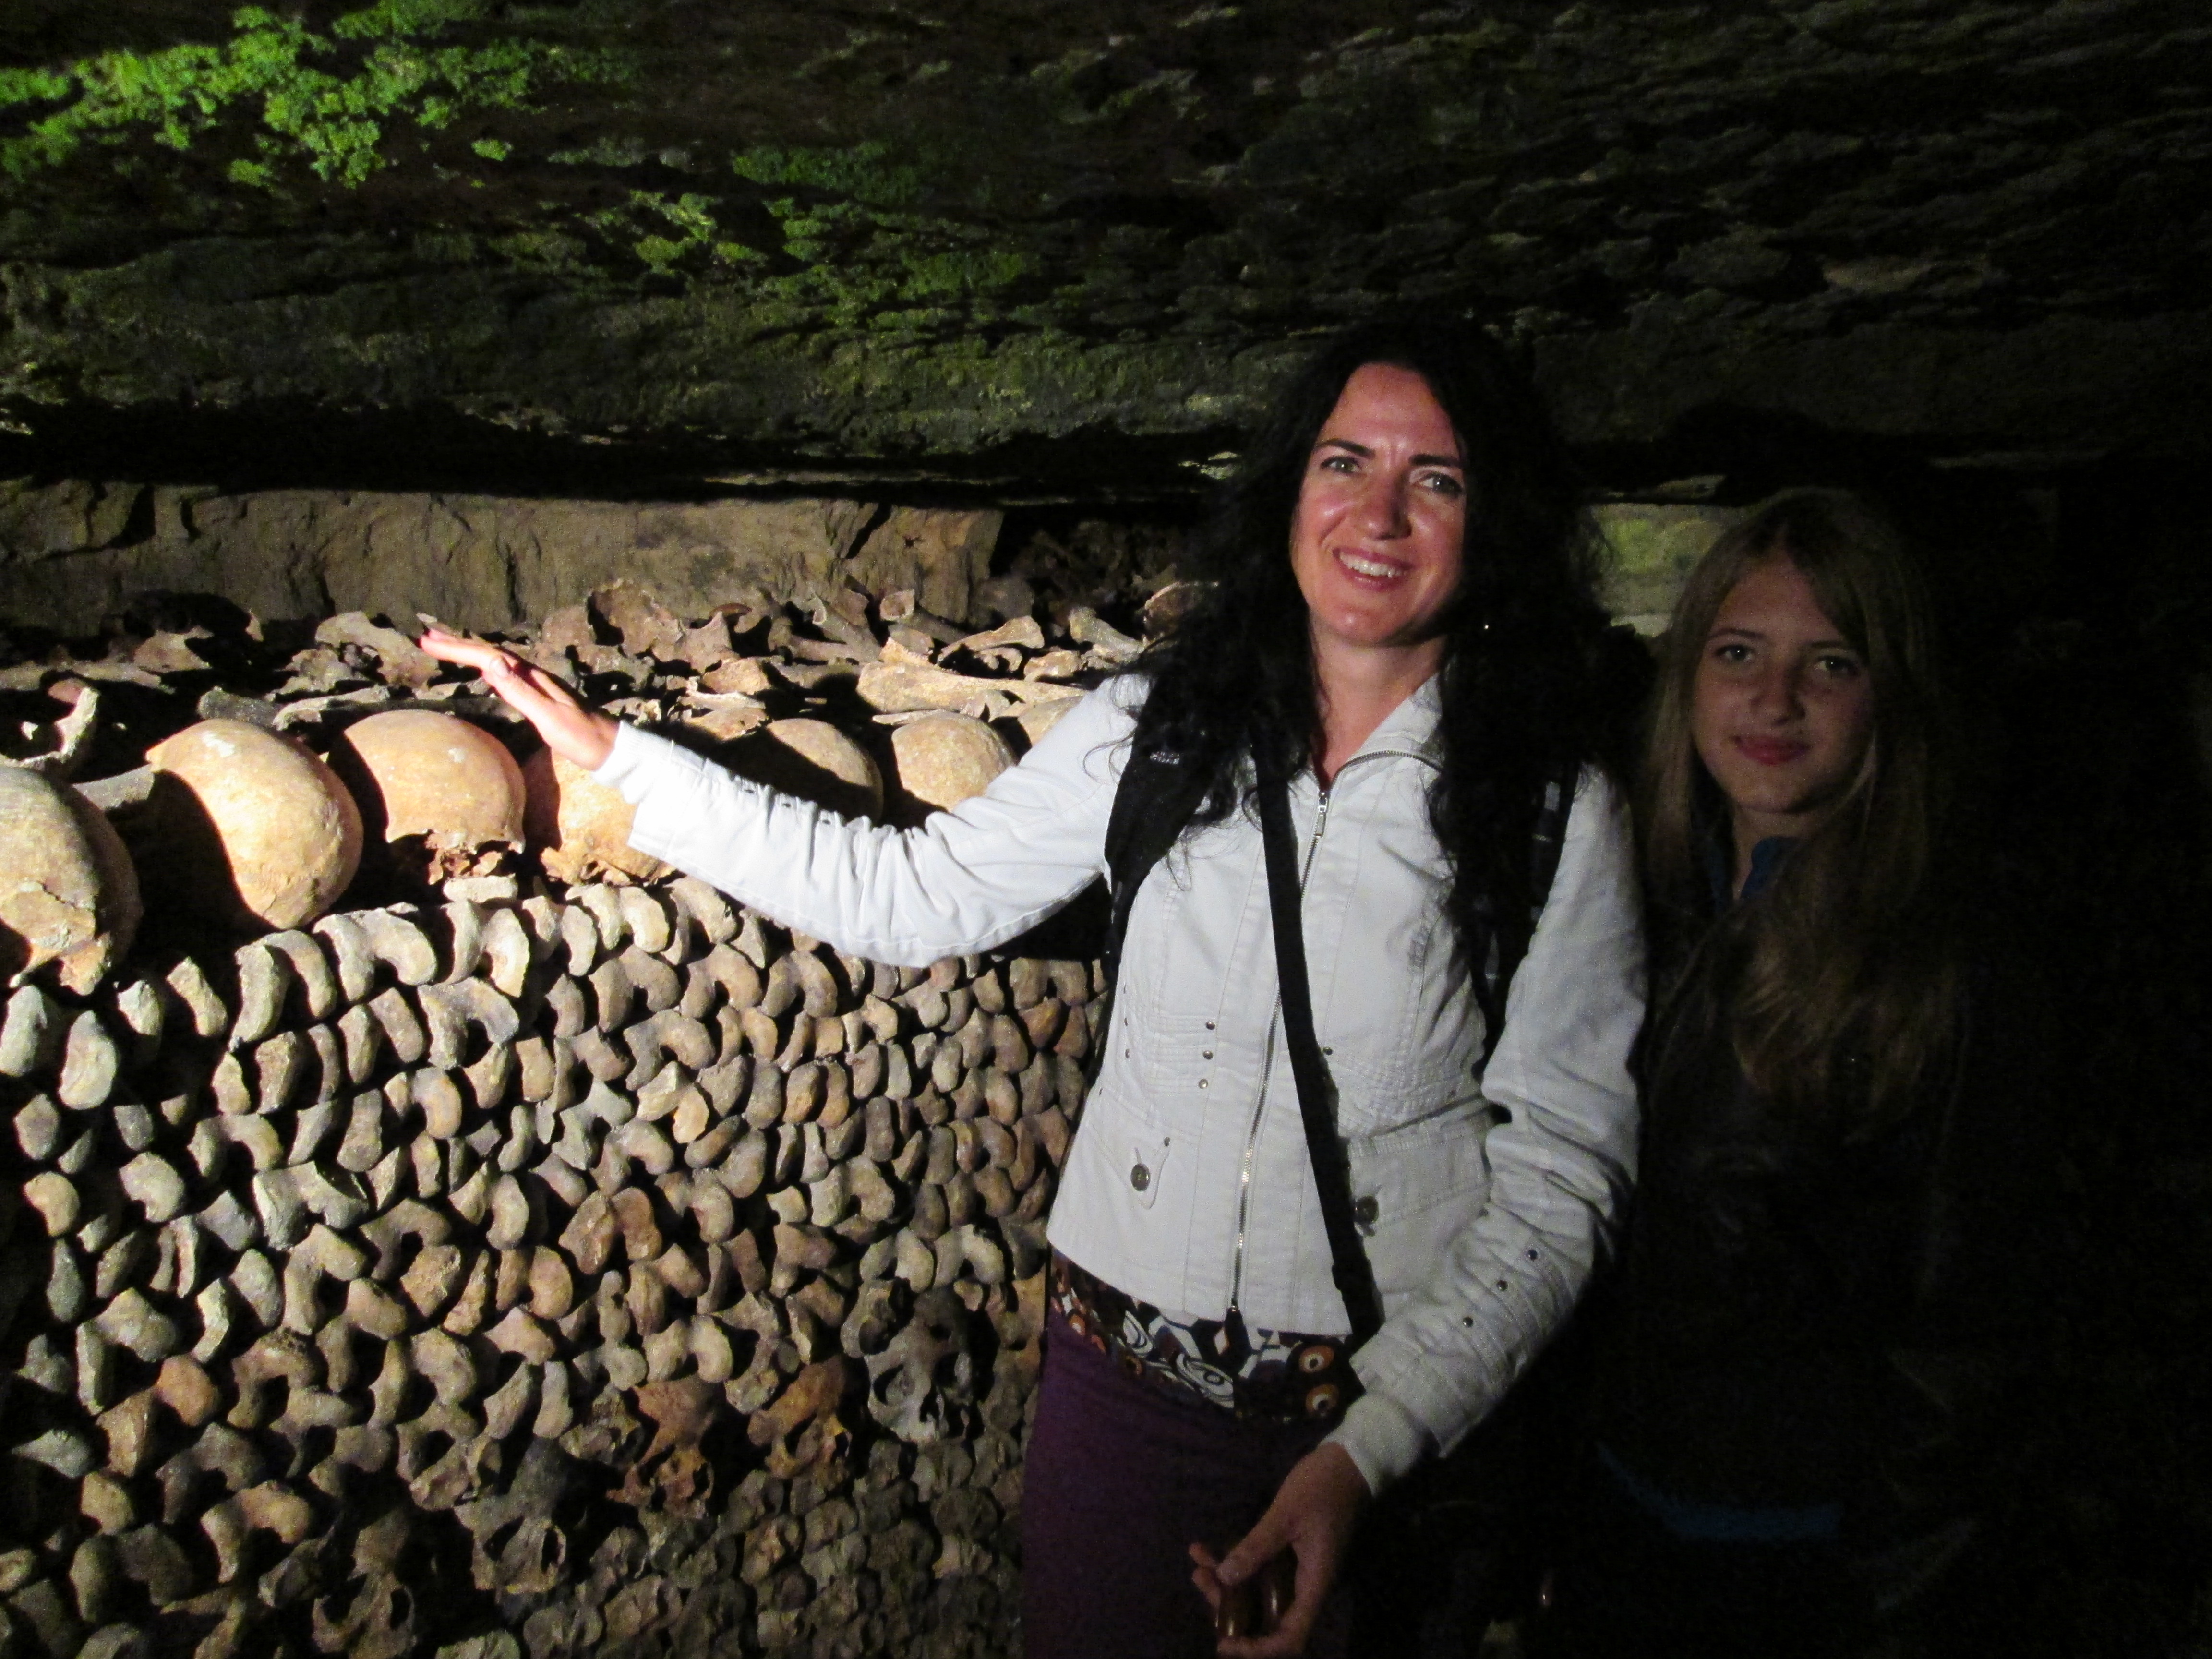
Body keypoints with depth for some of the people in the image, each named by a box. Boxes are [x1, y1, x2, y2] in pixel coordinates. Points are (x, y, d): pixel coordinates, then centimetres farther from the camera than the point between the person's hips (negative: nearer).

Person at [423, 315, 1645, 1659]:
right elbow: (912, 891, 4)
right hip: (1122, 1380, 2)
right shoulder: (1161, 728, -2)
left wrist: (1366, 1451, -17)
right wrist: (609, 753, 4)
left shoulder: (1553, 805, -8)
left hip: (1392, 1404, -1)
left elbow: (1561, 1168, -8)